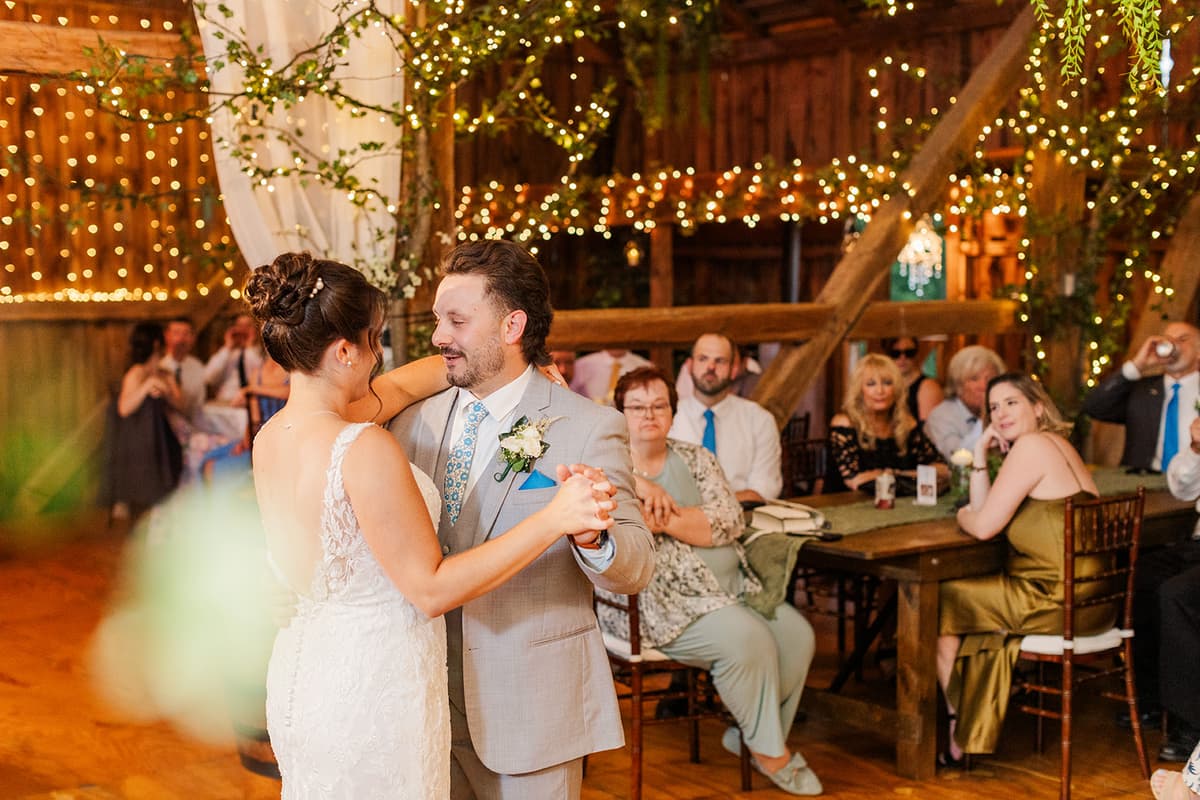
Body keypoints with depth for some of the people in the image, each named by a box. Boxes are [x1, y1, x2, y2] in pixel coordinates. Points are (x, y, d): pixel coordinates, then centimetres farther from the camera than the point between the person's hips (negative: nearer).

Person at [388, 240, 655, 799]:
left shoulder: (589, 428, -11)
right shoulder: (415, 421, 3)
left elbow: (635, 570, -15)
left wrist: (591, 534, -35)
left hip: (532, 704, -4)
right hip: (429, 695, 4)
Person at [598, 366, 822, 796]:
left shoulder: (694, 458, 12)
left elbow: (730, 520, -2)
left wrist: (665, 520, -16)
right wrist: (640, 486, -23)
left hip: (728, 587, 6)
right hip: (656, 600, -6)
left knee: (796, 634, -13)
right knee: (747, 638, -26)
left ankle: (748, 733, 7)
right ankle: (770, 751, -6)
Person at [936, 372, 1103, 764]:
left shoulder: (1031, 445, -15)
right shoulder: (1058, 444, 16)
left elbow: (984, 526, -17)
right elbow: (984, 508, 18)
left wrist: (962, 515, 4)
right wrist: (981, 453, 8)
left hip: (1062, 602, -10)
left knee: (941, 602, 9)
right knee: (972, 598, 29)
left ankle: (958, 733, 26)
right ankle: (974, 733, 34)